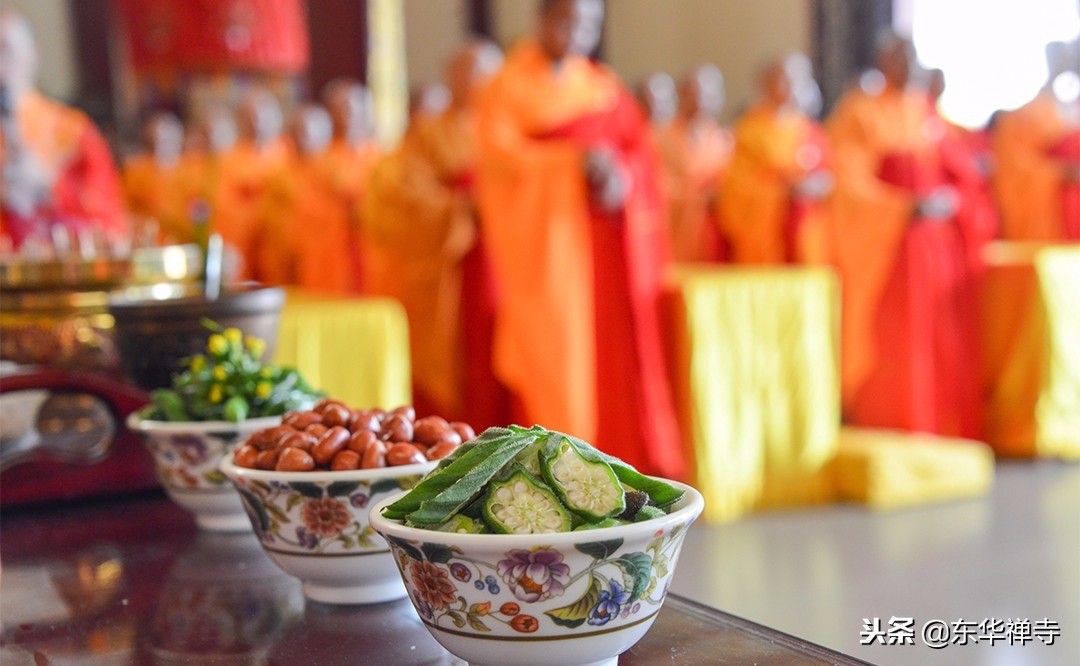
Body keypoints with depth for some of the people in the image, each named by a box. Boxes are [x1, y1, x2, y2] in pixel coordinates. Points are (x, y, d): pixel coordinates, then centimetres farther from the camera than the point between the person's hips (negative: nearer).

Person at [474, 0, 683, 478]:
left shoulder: (604, 87, 16)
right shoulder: (509, 87, 3)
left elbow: (640, 147, 8)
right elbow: (498, 151, -12)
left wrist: (623, 177, -15)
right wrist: (574, 159, -22)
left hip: (606, 239, 4)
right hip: (545, 237, -4)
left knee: (616, 344, 0)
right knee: (555, 346, -6)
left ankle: (631, 453, 7)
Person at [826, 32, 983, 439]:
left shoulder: (927, 110, 14)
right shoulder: (858, 112, -3)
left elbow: (943, 168, 19)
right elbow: (851, 181, -9)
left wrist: (949, 196, -2)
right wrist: (906, 207, -18)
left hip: (935, 236, 5)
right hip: (882, 238, -5)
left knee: (941, 335, 2)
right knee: (890, 339, -6)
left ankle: (941, 425, 10)